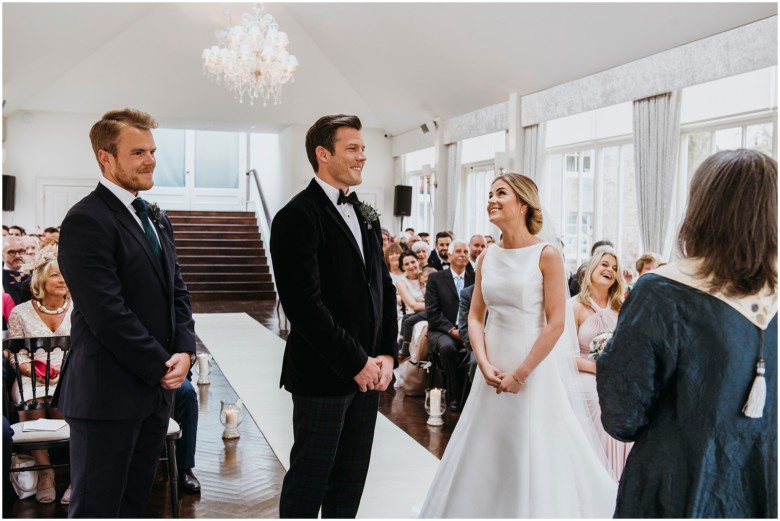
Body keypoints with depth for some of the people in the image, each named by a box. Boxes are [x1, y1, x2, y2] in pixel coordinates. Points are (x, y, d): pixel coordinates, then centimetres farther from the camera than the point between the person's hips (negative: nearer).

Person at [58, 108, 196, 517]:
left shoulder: (155, 218, 15)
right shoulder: (87, 221, -14)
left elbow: (177, 292, 14)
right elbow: (107, 312, -20)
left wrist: (184, 351, -2)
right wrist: (161, 367, -14)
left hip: (155, 390, 8)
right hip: (109, 392, -8)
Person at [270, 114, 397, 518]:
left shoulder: (366, 216, 13)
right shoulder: (297, 217, -13)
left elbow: (384, 287, 13)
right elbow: (305, 304, -20)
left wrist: (386, 354, 1)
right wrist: (355, 362, -16)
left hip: (368, 372, 7)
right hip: (323, 374, -7)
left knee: (351, 478, 16)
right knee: (310, 478, 6)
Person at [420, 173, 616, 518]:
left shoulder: (546, 255, -10)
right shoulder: (487, 257, 6)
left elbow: (556, 323, -13)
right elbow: (475, 316, 8)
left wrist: (520, 373, -14)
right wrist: (484, 364, -7)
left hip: (533, 369, -5)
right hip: (493, 369, 6)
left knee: (533, 457, 3)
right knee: (483, 456, 13)